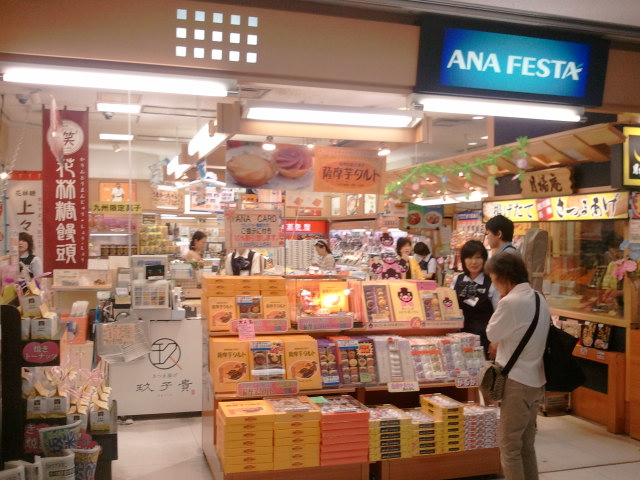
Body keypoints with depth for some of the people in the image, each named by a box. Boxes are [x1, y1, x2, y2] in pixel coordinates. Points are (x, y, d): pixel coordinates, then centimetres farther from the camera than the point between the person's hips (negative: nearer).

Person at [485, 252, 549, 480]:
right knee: (527, 444, 18)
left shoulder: (510, 302, -22)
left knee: (510, 447, 2)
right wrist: (503, 343, 10)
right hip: (536, 379, 9)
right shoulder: (539, 298, 6)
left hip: (517, 382, -9)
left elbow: (491, 334, -9)